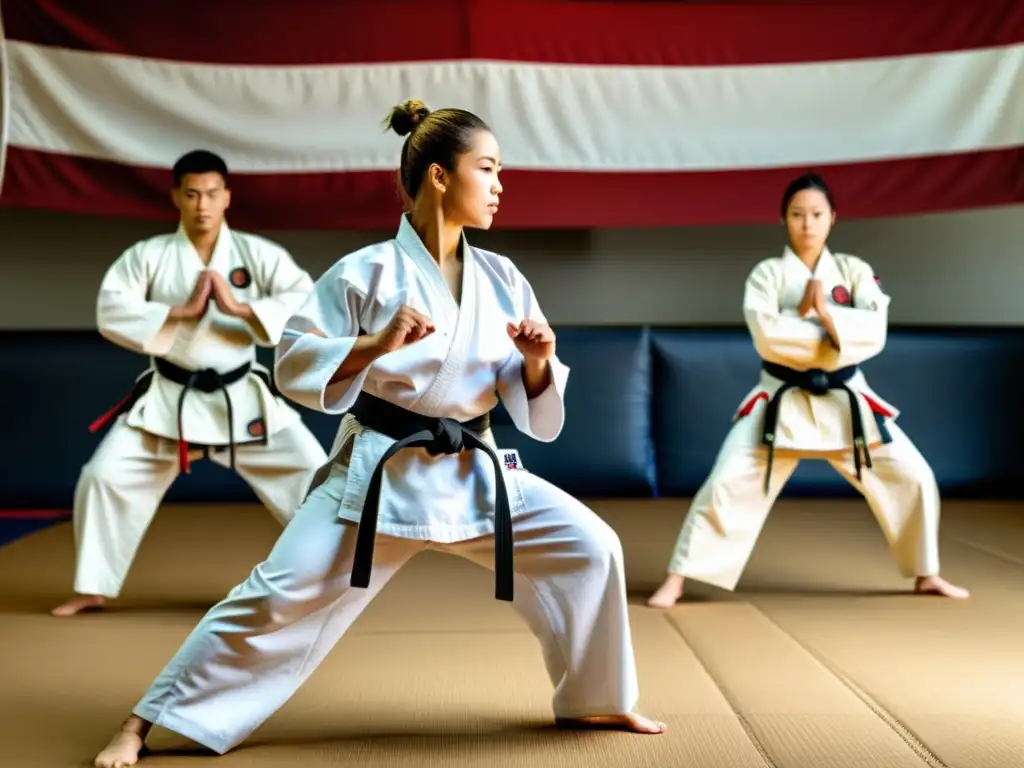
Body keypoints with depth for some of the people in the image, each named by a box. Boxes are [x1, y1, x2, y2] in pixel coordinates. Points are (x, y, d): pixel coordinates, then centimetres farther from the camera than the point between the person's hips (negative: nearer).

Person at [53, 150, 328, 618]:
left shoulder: (258, 254, -5)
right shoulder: (148, 255, -4)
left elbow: (308, 302, -15)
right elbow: (111, 313, -13)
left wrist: (240, 308, -26)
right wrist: (181, 311, -22)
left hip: (242, 399, 0)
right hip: (168, 399, 0)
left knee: (311, 473, -5)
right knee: (104, 476, -3)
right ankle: (94, 589, 17)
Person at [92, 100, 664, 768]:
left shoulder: (502, 279, 3)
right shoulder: (368, 273, -10)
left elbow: (527, 401, 7)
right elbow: (294, 364, -11)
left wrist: (538, 362, -14)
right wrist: (377, 345, -24)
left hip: (475, 473, 5)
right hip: (378, 474, -4)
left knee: (589, 548, -4)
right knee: (279, 596, -8)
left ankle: (595, 701, 19)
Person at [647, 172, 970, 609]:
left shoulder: (854, 271, 3)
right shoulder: (768, 273, -3)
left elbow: (874, 333, -11)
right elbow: (767, 337, -19)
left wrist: (823, 314, -24)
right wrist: (834, 337, -17)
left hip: (845, 400, 3)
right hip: (782, 401, -2)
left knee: (913, 477, 0)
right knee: (727, 484, -11)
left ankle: (926, 575, 21)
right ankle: (677, 580, 0)